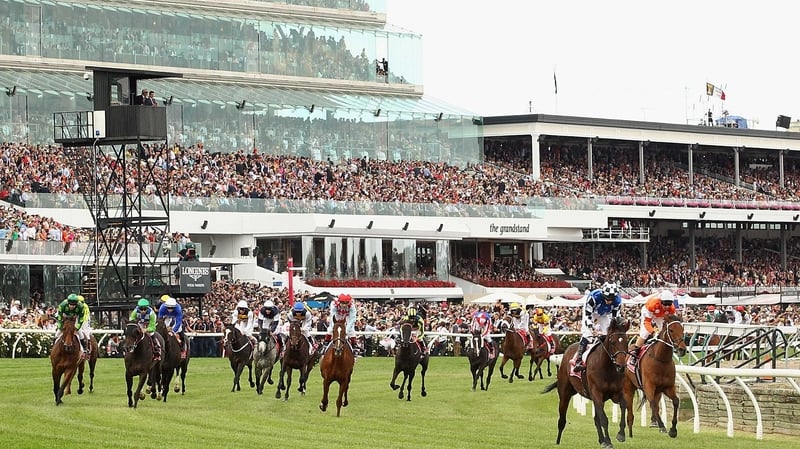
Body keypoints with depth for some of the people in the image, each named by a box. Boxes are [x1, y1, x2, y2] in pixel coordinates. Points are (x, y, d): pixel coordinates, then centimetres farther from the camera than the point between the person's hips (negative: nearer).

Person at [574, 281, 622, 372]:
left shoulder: (617, 300, -30)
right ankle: (578, 361, -22)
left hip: (604, 314, 4)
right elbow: (588, 314, -34)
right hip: (591, 312, -4)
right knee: (587, 334, -19)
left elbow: (615, 317, -16)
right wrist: (591, 328, -43)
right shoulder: (594, 296, -42)